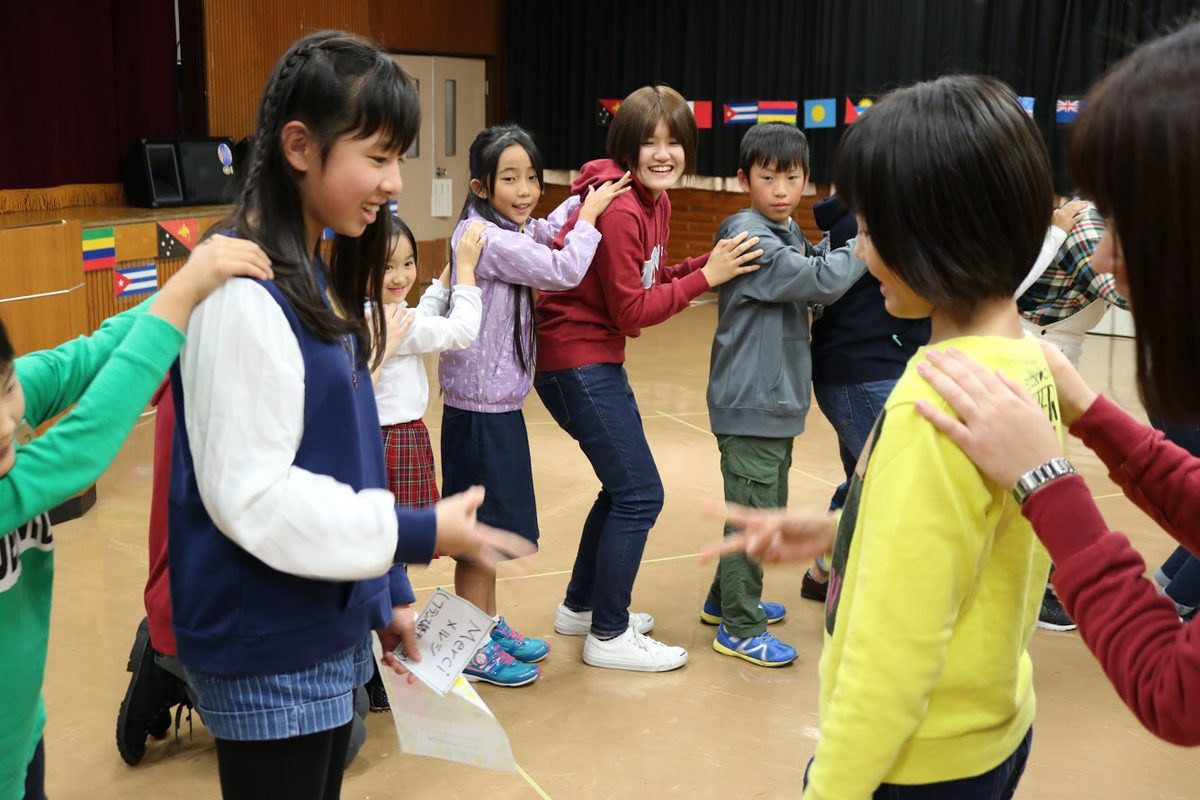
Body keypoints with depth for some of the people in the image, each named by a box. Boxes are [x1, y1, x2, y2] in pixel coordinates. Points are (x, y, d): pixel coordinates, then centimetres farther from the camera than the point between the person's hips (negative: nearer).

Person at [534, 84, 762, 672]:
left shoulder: (654, 200, 8)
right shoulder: (619, 209, -21)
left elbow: (648, 285, 9)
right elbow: (631, 309, -19)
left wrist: (709, 263, -4)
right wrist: (706, 277, -18)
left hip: (596, 356, 10)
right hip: (576, 358, -10)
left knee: (625, 486, 19)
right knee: (639, 494, -4)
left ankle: (581, 606, 35)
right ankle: (608, 636, 10)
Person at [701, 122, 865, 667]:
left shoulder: (789, 234, 11)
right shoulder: (750, 237, -18)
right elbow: (821, 280, -24)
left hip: (778, 399, 9)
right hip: (750, 402, -9)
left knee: (768, 509, 19)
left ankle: (727, 599, 34)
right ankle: (740, 628, 12)